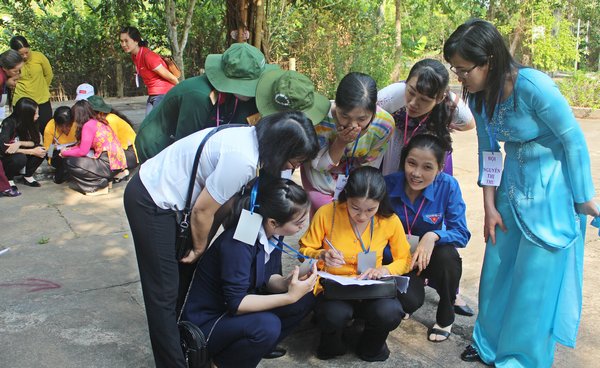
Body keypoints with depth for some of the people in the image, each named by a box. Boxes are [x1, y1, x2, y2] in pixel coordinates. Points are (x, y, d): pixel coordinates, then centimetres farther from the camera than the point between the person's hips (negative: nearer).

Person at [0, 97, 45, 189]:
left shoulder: (29, 123, -11)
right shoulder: (9, 124, -26)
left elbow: (35, 142, -11)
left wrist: (19, 143, -32)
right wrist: (32, 152, -32)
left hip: (18, 152, 6)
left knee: (41, 150, -18)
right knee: (20, 158, -36)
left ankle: (28, 177, -2)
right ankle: (8, 180, -9)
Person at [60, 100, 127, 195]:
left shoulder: (88, 125, -10)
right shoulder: (99, 122, 14)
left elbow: (82, 151, -9)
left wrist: (65, 153, 6)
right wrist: (70, 150, 19)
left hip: (109, 164, -9)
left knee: (69, 162, -3)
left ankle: (100, 185, -6)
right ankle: (108, 178, 12)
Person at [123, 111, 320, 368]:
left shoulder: (254, 137, -3)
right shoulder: (242, 160, -30)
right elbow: (202, 211, -20)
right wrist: (200, 247, -3)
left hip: (157, 187, 10)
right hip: (150, 203, -10)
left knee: (185, 275, 18)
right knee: (164, 292, -3)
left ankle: (185, 343, 33)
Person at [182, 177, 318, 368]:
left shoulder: (272, 233, -7)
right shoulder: (238, 243, -31)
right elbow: (236, 304, -28)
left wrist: (285, 283, -19)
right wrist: (289, 296, -31)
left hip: (240, 310, 8)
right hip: (207, 323, -8)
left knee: (305, 298, -7)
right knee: (266, 325, -34)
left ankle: (260, 346, 6)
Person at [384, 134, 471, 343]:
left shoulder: (448, 186, -17)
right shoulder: (388, 184, -18)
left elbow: (461, 233, -16)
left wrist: (434, 235, -37)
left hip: (431, 255, 1)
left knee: (448, 255, -34)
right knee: (409, 301, -30)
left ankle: (445, 318, -4)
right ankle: (417, 282, 12)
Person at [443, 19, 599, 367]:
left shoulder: (533, 85, -27)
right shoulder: (479, 95, -6)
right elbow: (488, 150, 4)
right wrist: (489, 207, 4)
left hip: (551, 187, -6)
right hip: (513, 182, 7)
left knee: (535, 276, 2)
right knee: (498, 266, 13)